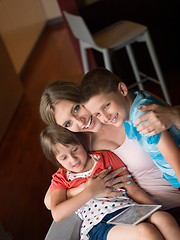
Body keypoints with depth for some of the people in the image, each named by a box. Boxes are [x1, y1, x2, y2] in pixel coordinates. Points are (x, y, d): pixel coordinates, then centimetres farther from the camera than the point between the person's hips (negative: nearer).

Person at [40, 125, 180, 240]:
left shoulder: (106, 157, 16)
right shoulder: (61, 179, 10)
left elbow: (133, 189, 13)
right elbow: (57, 214, -8)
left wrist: (156, 211, 1)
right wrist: (90, 191, -9)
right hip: (100, 224, -3)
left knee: (164, 219, -28)